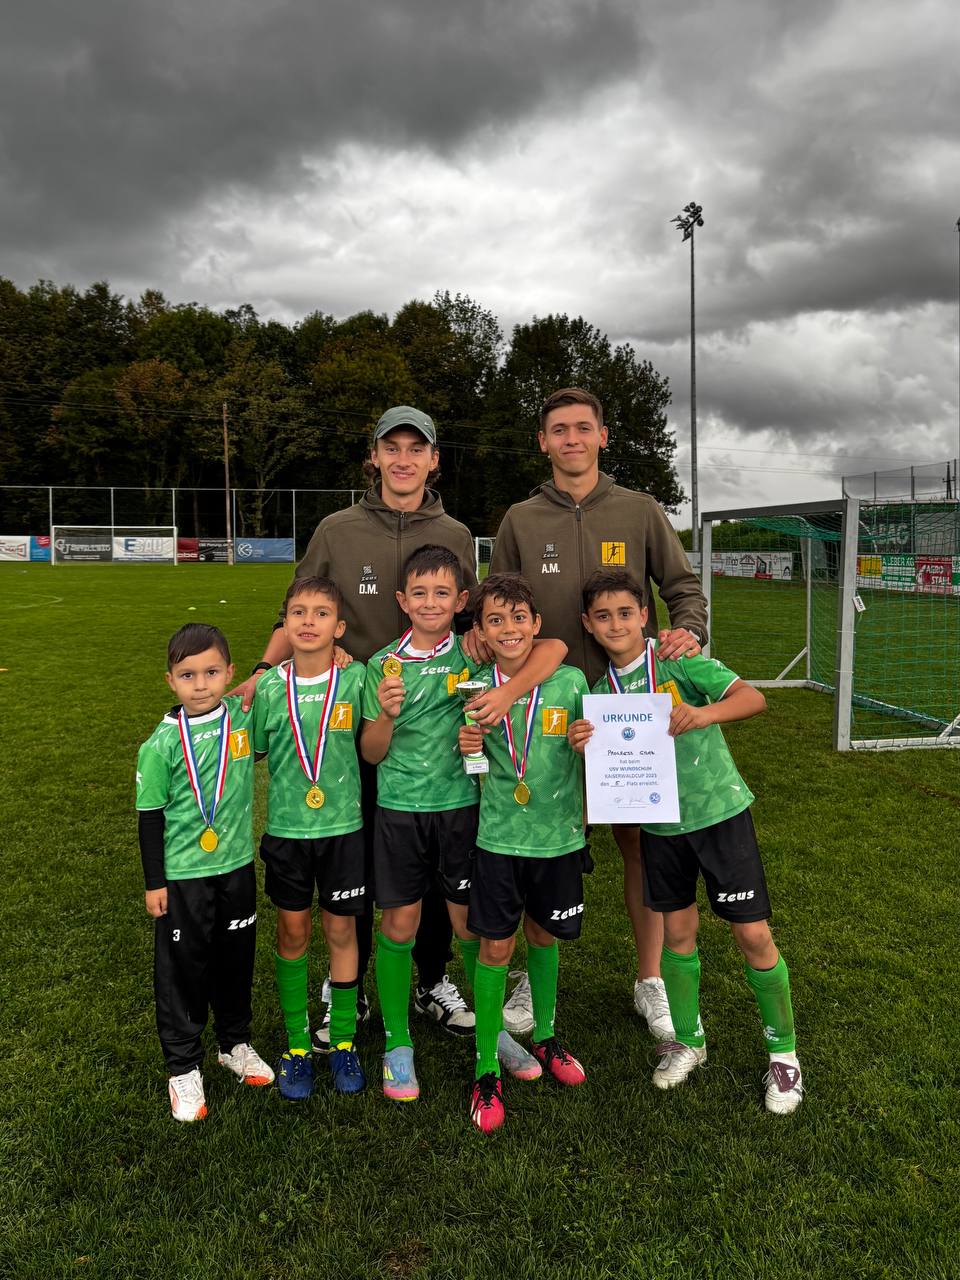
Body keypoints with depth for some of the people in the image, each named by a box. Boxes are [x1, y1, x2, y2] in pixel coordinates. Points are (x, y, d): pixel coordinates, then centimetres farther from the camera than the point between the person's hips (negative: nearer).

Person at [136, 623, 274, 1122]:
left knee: (236, 960, 18)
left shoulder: (245, 715, -8)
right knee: (182, 968, 10)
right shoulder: (162, 744, -15)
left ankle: (235, 1043, 41)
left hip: (236, 866, 3)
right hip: (183, 875, -3)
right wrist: (154, 883, -5)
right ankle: (184, 1067, 29)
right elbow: (150, 817, -8)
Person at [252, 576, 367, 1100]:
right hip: (286, 829, 1)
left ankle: (343, 1041, 29)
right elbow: (252, 752, 3)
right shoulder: (269, 687, -7)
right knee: (292, 933, 13)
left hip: (343, 827, -1)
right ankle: (296, 1044, 30)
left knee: (341, 930, 11)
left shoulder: (356, 680, -9)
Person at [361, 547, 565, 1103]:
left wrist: (505, 693, -27)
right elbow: (372, 754, 2)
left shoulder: (475, 652, -4)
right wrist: (386, 714, -18)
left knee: (470, 920, 10)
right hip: (400, 807, 0)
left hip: (462, 802, 0)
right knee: (399, 923, 6)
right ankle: (398, 1042, 25)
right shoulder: (383, 664, -1)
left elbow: (554, 647, -16)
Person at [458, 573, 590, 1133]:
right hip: (499, 835, -1)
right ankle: (487, 1071, 18)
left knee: (544, 936, 18)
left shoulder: (570, 681, -8)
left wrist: (585, 813, -9)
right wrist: (465, 744, -12)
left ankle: (544, 1037, 41)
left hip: (557, 834, 1)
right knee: (496, 946, 2)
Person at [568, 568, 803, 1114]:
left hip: (718, 810, -4)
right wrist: (585, 746, -17)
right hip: (660, 823, 4)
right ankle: (688, 1042, 33)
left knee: (754, 934, -1)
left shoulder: (680, 663, -12)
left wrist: (704, 714, -43)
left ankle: (784, 1052, 20)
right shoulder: (601, 690, 3)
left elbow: (754, 697, -24)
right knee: (678, 932, 12)